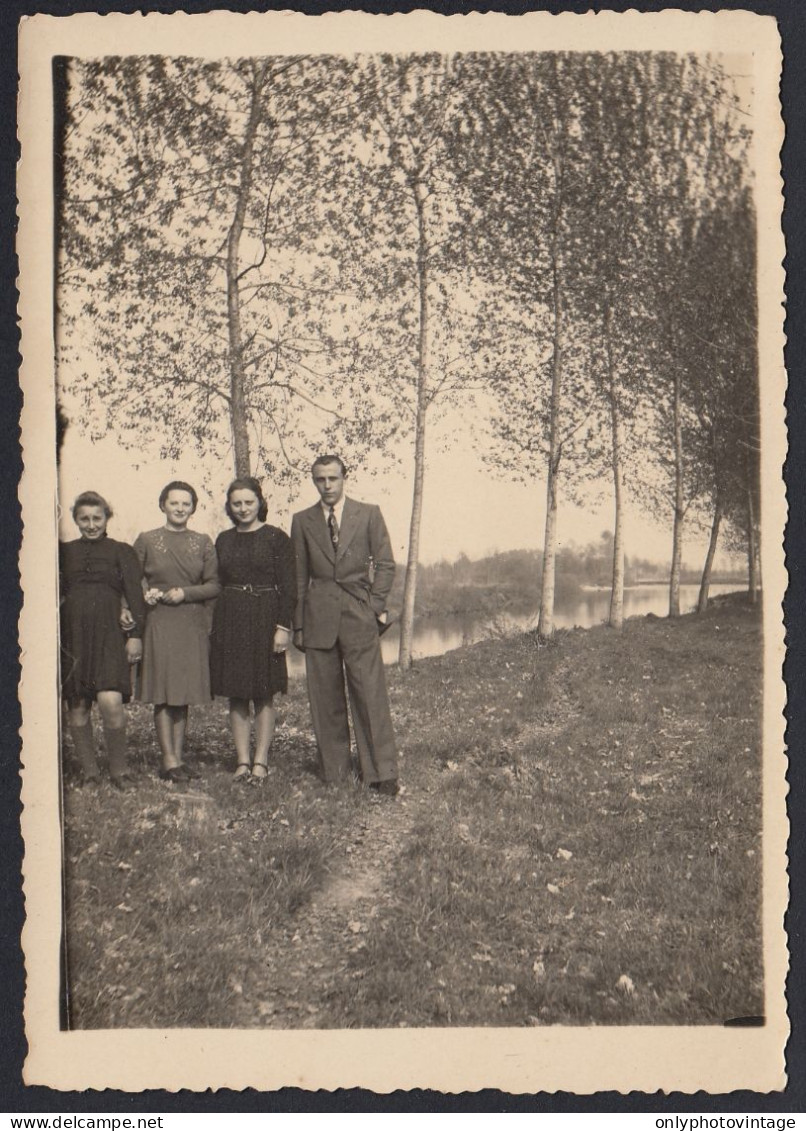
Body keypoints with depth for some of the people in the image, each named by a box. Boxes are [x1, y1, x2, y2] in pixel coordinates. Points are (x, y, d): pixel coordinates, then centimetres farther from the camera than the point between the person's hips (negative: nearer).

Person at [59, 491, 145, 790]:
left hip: (109, 634, -3)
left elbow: (135, 596, 3)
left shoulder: (121, 551, 8)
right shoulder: (65, 552, 13)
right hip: (73, 635, 3)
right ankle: (88, 771, 16)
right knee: (77, 705, 4)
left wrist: (136, 634, -4)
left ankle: (119, 770, 0)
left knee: (111, 701, -16)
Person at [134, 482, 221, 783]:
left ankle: (179, 757, 13)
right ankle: (169, 761, -1)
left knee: (184, 693, 6)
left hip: (193, 624, 2)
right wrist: (144, 594, -10)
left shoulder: (203, 542, 10)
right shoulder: (146, 541, 5)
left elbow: (214, 585, 6)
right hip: (159, 623, -2)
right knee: (164, 693, -5)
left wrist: (185, 592, -8)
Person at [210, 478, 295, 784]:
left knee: (264, 696, 1)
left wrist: (283, 627, -12)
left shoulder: (276, 538, -2)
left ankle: (260, 761, 7)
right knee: (236, 696, 5)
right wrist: (215, 626, 6)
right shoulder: (223, 540, 10)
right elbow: (217, 584, 12)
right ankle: (242, 760, 11)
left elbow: (287, 587, -5)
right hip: (230, 621, 4)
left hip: (264, 618, -4)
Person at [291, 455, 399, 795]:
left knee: (370, 694, -6)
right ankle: (333, 771, 14)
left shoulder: (369, 514, 6)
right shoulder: (303, 521, 10)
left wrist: (375, 606, -2)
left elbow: (385, 564, 7)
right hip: (319, 617, 2)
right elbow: (299, 576, 12)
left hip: (359, 614, -2)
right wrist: (298, 624, 8)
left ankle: (382, 773, -1)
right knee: (325, 699, 4)